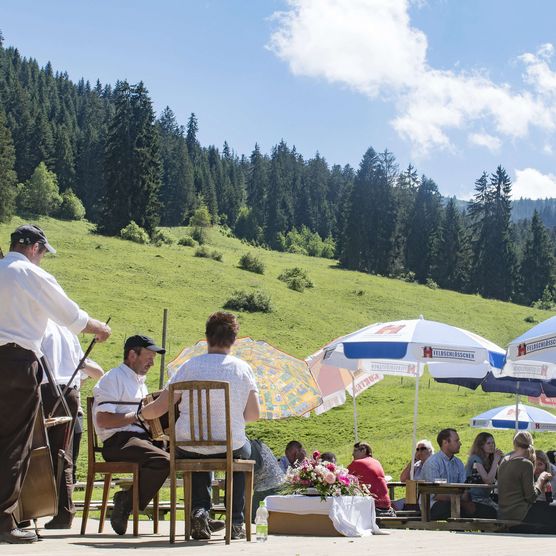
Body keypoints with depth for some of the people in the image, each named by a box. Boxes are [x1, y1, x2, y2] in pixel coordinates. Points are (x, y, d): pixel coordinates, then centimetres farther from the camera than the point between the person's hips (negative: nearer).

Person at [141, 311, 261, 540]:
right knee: (243, 450, 35)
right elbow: (254, 414, -1)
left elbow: (159, 408, -4)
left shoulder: (189, 366, -5)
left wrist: (138, 413, 18)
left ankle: (199, 510, 16)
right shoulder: (243, 368, -4)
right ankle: (236, 522, 27)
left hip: (189, 448, 1)